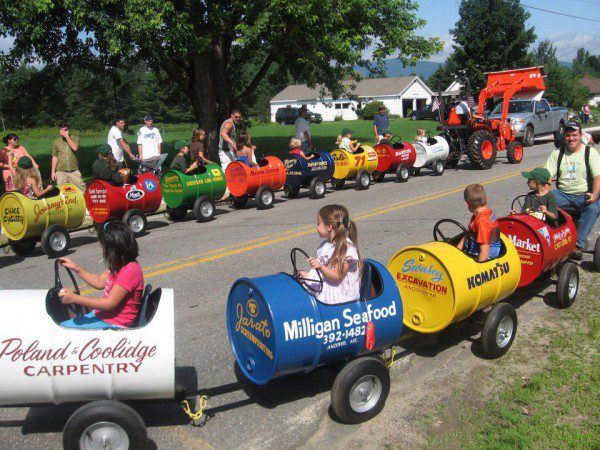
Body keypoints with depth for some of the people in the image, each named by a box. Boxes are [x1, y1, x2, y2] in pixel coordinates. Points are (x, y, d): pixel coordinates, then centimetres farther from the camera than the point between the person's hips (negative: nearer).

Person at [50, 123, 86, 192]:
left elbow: (75, 148, -17)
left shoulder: (74, 138, 4)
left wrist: (67, 137, -11)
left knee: (82, 189, -3)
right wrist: (53, 172, 7)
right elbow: (54, 157, 11)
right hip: (61, 172, 1)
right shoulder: (56, 141, 9)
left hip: (74, 171, -1)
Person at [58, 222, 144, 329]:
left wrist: (74, 298, -23)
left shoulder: (130, 271, -26)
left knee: (63, 326, -10)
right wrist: (76, 268, 11)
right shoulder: (122, 265, 6)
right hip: (104, 313, 10)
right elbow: (100, 282, 17)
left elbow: (109, 304, -25)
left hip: (115, 323, -10)